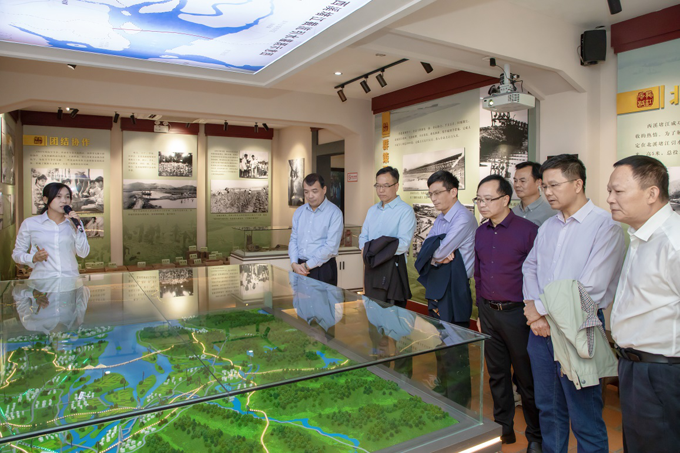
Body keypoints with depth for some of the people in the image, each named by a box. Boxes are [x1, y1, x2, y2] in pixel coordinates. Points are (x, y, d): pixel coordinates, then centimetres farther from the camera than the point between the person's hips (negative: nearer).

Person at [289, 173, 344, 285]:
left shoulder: (334, 213, -8)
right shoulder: (299, 212, 11)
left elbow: (331, 246, -14)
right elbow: (293, 239, 10)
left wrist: (307, 266, -12)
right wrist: (294, 264, -6)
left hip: (323, 269, -4)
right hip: (299, 268, 5)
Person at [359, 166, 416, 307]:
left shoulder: (405, 211, -10)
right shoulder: (372, 210, 14)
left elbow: (404, 244, -19)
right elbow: (363, 236, 15)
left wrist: (372, 249, -12)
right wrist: (366, 250, -8)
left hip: (392, 268, -7)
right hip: (371, 266, 7)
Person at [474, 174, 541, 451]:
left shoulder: (528, 230, -12)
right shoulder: (481, 232, 7)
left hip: (517, 313, -5)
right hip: (488, 312, 6)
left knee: (526, 377, 8)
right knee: (496, 374, 16)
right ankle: (503, 428, 33)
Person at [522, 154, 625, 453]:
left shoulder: (604, 225, -11)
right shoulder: (548, 227, 11)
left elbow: (592, 288, -19)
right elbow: (530, 267, 14)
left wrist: (543, 309, -11)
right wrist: (532, 307, -4)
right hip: (540, 327, 6)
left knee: (585, 416, 5)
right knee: (548, 407, 18)